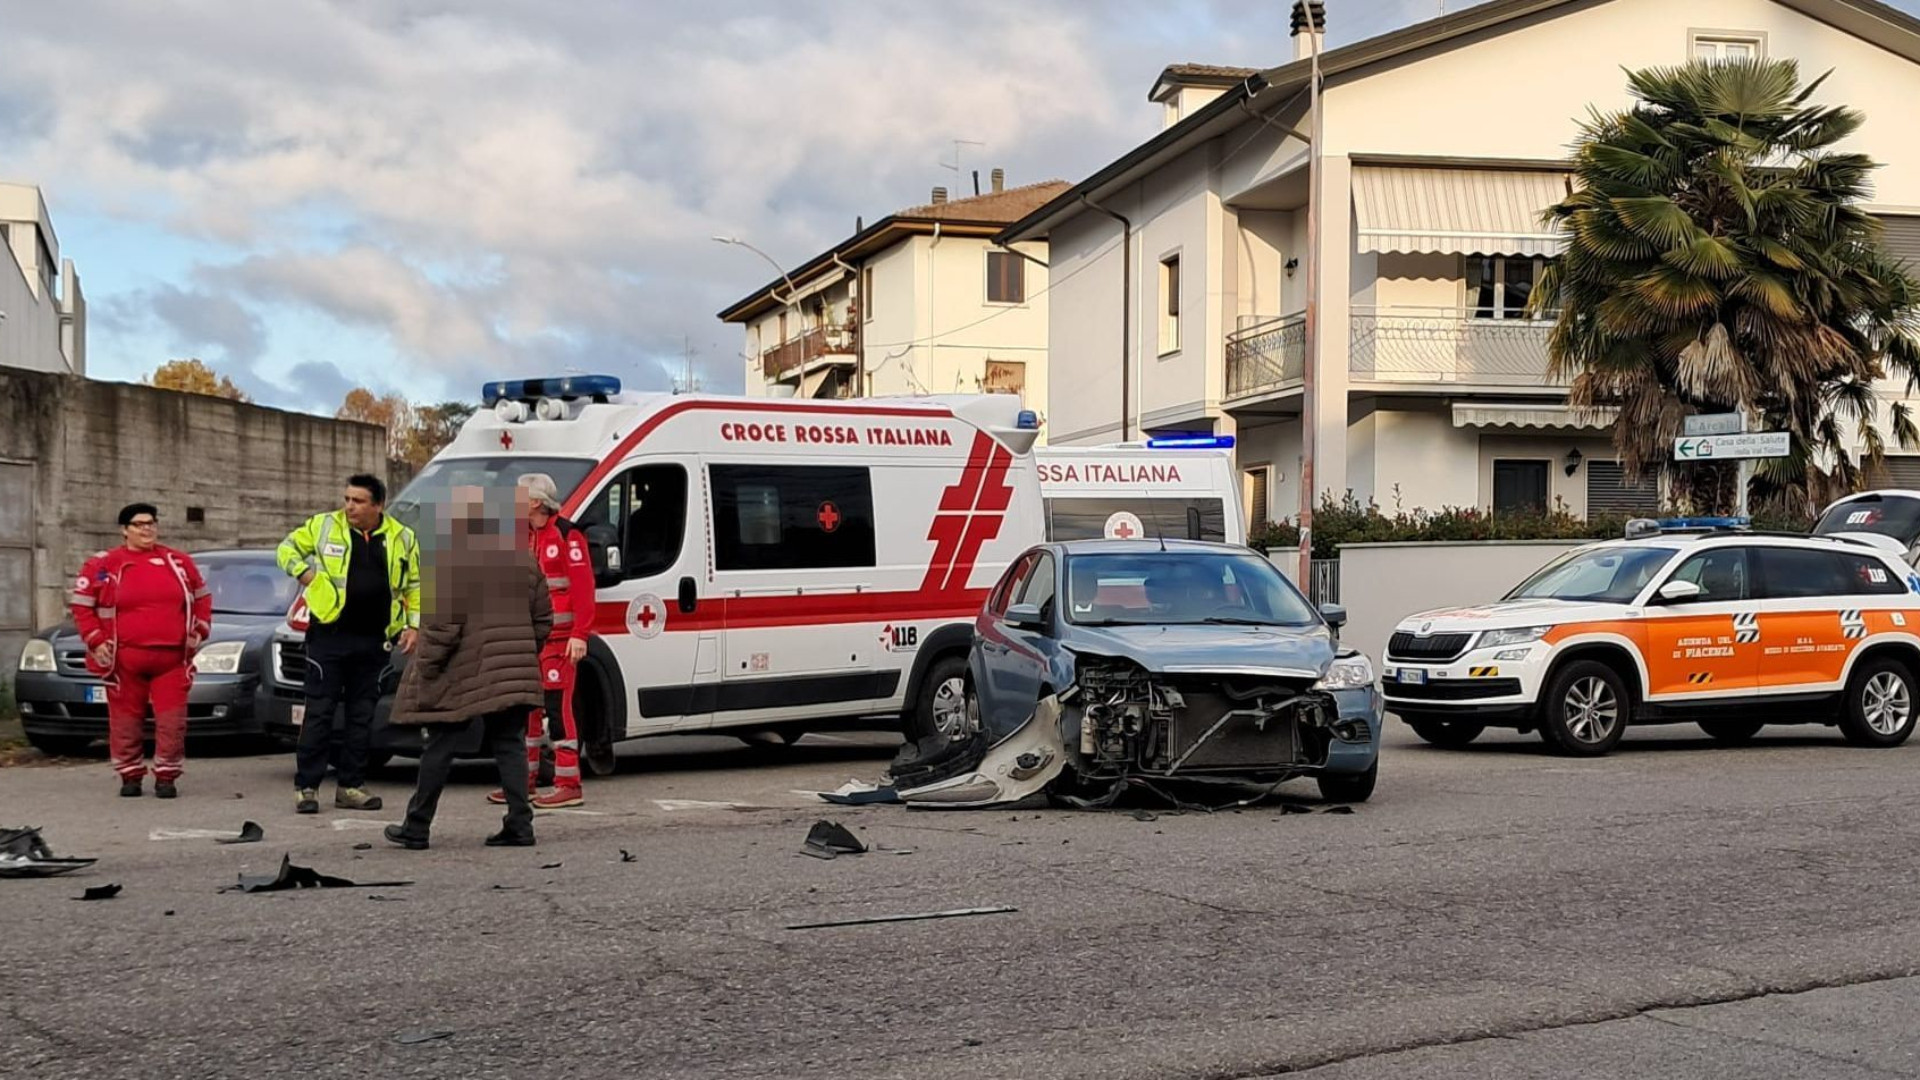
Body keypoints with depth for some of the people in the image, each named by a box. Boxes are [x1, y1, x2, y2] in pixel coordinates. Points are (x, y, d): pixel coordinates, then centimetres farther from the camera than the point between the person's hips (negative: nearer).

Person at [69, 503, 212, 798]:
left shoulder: (180, 562, 10)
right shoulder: (103, 565, 3)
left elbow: (202, 598, 19)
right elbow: (82, 605, 5)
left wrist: (200, 631, 7)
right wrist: (96, 642, -3)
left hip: (172, 658, 1)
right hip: (124, 660, -1)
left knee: (172, 720, -4)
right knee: (126, 721, 4)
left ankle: (166, 776, 5)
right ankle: (130, 775, 17)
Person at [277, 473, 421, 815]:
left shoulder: (402, 538, 7)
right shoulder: (323, 526, 1)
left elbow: (415, 585, 14)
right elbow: (288, 549, 14)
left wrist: (413, 624, 4)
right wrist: (303, 572, -4)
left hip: (373, 642, 3)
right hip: (329, 634, -3)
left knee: (362, 715, 8)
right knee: (319, 712, -3)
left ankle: (351, 786, 16)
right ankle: (306, 786, 1)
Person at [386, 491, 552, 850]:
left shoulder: (448, 561, -10)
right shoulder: (521, 559, 11)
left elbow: (440, 625, -15)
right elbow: (543, 619, 14)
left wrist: (425, 668, -7)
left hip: (463, 677, -5)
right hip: (515, 675, 5)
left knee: (440, 749, 4)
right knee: (509, 746, 9)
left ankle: (416, 829, 12)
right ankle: (520, 825, 2)